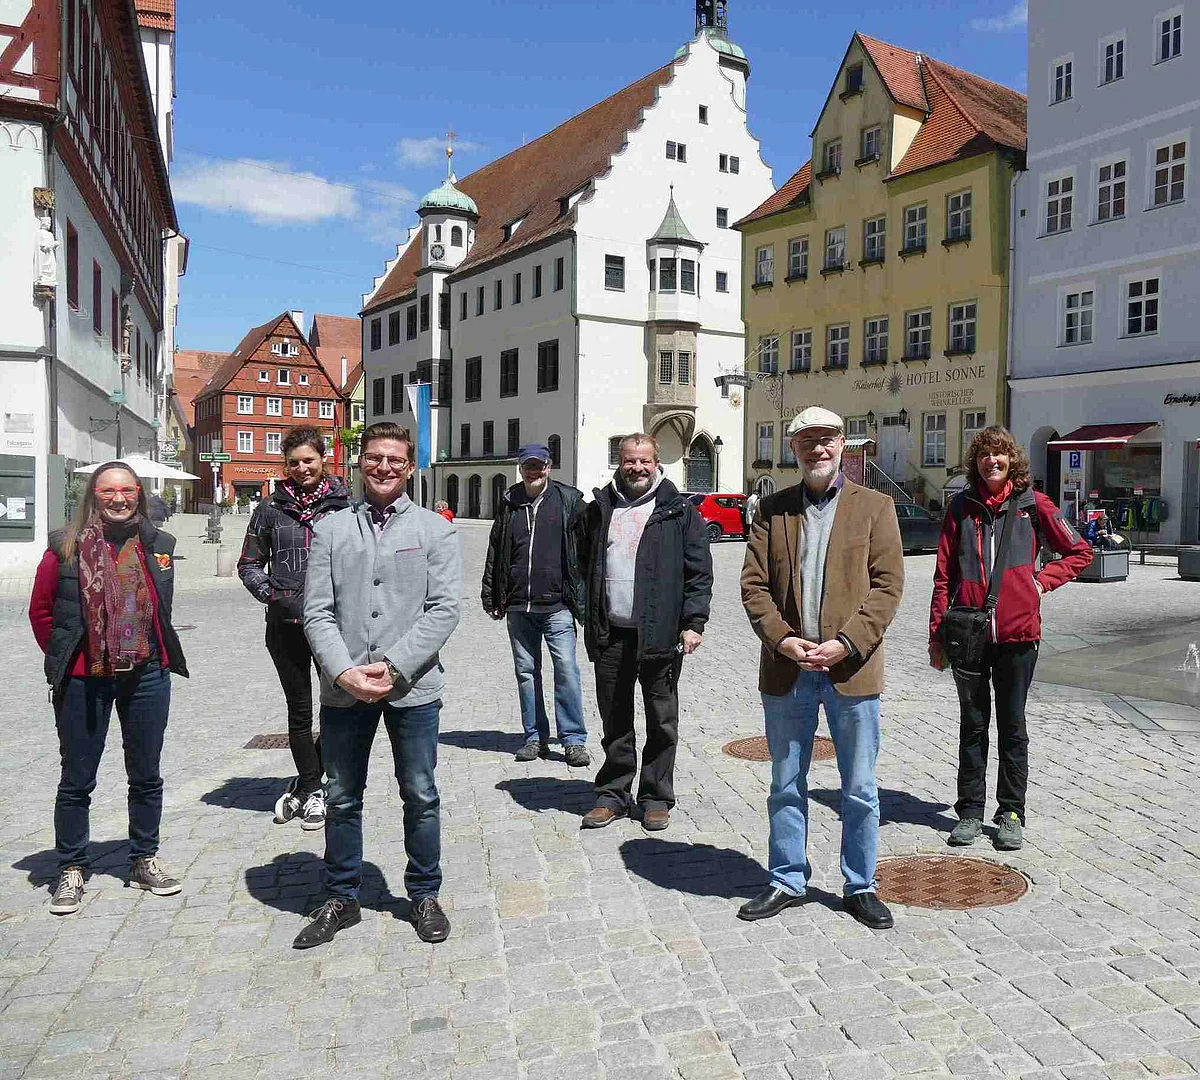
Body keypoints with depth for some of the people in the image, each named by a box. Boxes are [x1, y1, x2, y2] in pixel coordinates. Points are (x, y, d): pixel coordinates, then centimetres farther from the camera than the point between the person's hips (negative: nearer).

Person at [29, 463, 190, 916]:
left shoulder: (158, 545, 2)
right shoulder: (66, 546, -5)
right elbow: (40, 610, 2)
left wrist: (156, 655, 11)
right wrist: (62, 658, 2)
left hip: (146, 675, 3)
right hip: (83, 681, -2)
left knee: (146, 776, 13)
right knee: (77, 780, 9)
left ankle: (144, 860, 29)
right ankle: (71, 869, 25)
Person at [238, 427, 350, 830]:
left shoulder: (344, 505, 3)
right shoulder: (271, 508, 6)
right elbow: (249, 565, 11)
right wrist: (273, 596, -5)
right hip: (285, 623, 1)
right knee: (299, 710, 9)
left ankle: (304, 785, 17)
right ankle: (312, 790, 24)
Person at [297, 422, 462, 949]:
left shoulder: (435, 530, 1)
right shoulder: (330, 529, 6)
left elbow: (444, 608, -7)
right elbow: (317, 612, 0)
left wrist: (393, 666, -15)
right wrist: (344, 671, -14)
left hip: (413, 687, -1)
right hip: (343, 688, 2)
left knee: (421, 797, 10)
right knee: (342, 799, 13)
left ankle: (424, 895, 29)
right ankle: (342, 899, 32)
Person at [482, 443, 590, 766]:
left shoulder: (569, 500, 1)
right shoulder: (509, 504, 11)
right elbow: (495, 553, 15)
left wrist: (583, 599, -5)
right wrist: (491, 598, 12)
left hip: (557, 606, -4)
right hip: (518, 607, 4)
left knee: (566, 669, -6)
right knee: (526, 672, 10)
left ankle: (574, 739, 4)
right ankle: (535, 737, 21)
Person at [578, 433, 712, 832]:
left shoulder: (679, 512, 1)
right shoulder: (599, 510, 11)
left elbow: (699, 572, -2)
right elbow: (585, 567, 16)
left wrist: (693, 623, -10)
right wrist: (591, 623, 10)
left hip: (659, 633, -3)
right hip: (610, 633, 3)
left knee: (661, 721, 8)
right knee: (614, 720, 12)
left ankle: (656, 798, 22)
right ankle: (613, 794, 26)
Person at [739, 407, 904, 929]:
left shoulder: (874, 506, 3)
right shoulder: (772, 509, 8)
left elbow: (888, 584, -4)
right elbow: (753, 584, 3)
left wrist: (845, 643, -15)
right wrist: (781, 639, -12)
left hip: (851, 669, -1)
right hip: (786, 669, 2)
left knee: (860, 790, 10)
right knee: (785, 786, 13)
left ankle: (860, 887, 27)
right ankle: (787, 882, 28)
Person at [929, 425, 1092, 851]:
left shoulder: (1032, 504, 1)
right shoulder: (962, 506, 4)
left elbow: (1080, 552, 11)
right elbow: (944, 573, 4)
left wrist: (1042, 580, -3)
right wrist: (936, 633, 1)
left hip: (1017, 632, -1)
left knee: (1012, 726, 10)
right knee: (973, 724, 11)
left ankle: (1011, 814, 22)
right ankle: (970, 811, 22)